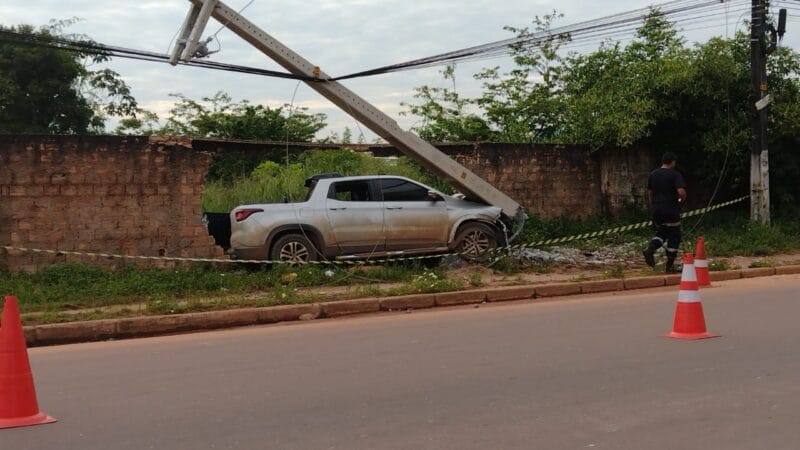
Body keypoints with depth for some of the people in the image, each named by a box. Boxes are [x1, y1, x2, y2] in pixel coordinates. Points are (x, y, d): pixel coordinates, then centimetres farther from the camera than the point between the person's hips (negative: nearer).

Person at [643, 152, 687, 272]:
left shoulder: (652, 174, 8)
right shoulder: (675, 175, -9)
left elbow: (649, 193, 15)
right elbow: (681, 192, -21)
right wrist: (682, 199, 0)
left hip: (656, 210, 5)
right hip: (671, 211, -5)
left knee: (661, 232, 22)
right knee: (674, 236, 8)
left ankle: (650, 249, -7)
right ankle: (670, 265, 9)